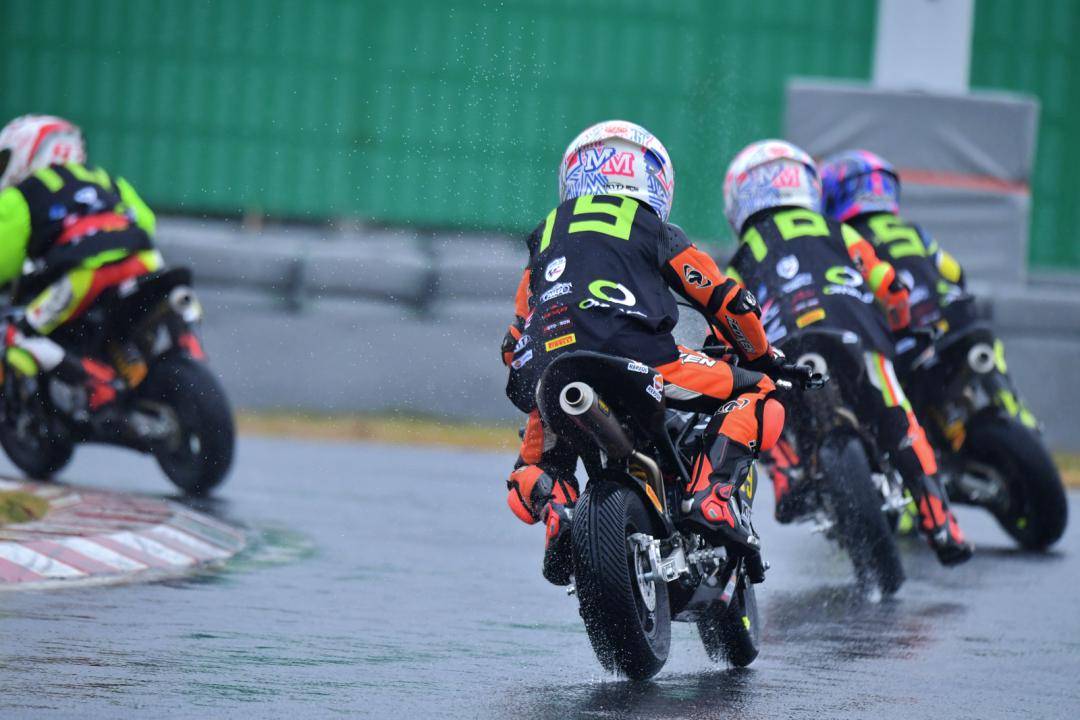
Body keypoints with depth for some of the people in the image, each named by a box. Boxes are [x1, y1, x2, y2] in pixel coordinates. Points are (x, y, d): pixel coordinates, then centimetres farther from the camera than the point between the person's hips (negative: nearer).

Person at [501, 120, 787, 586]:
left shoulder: (546, 233, 33)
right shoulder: (656, 232, 21)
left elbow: (515, 343, 33)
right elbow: (726, 301, 21)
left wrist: (530, 388, 50)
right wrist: (764, 359, 37)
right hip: (633, 353, -4)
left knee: (533, 469, 29)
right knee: (755, 396, 11)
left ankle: (556, 511, -7)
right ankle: (713, 495, -13)